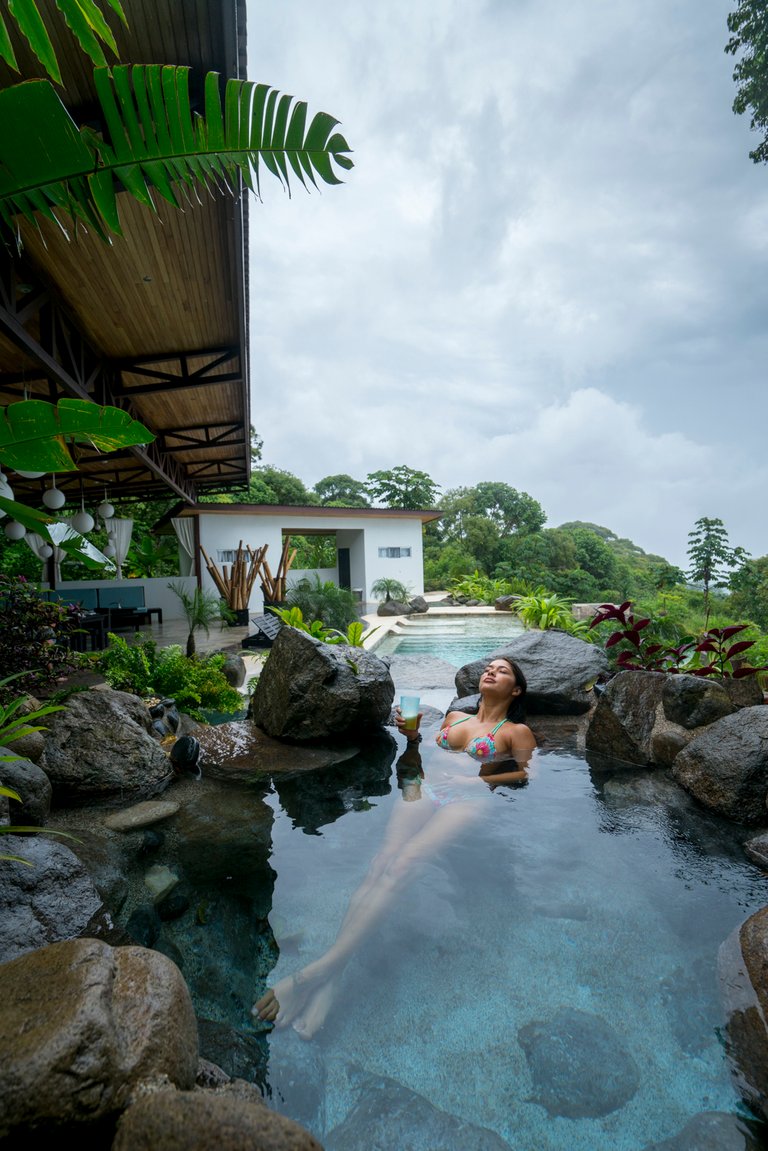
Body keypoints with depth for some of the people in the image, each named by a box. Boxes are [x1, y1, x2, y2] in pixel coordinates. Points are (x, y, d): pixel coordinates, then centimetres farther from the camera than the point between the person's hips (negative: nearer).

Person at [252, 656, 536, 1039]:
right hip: (426, 790, 4)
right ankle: (328, 980, -34)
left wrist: (479, 779, -8)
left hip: (468, 802, -4)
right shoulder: (454, 716, 28)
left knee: (401, 866, -29)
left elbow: (531, 773, 0)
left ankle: (325, 967, -36)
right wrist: (412, 736, 12)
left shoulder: (517, 731, 14)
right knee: (381, 863, -24)